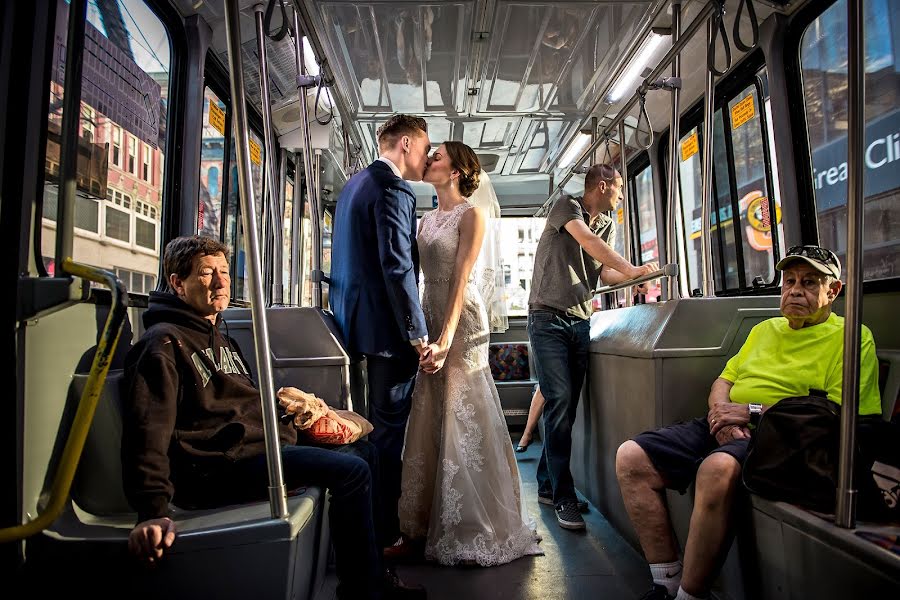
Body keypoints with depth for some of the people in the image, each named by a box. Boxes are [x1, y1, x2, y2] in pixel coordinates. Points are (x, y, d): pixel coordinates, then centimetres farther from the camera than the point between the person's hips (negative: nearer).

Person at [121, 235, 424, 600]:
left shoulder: (220, 340, 23)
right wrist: (153, 512, -30)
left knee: (365, 453, 13)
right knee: (352, 471, -21)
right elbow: (148, 430, -20)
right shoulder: (164, 342, -9)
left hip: (261, 446, 11)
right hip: (218, 468, -10)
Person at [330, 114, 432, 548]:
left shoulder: (356, 182, 18)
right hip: (386, 327, -10)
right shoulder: (393, 189, -13)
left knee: (378, 420, 20)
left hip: (356, 320, 10)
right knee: (391, 427, -2)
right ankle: (383, 533, 10)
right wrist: (418, 334, -18)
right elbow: (398, 267, -22)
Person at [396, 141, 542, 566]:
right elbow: (425, 277, 12)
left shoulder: (470, 215, -5)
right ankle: (432, 519, 25)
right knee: (431, 417, 11)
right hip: (429, 317, 7)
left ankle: (473, 530, 13)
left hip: (463, 322, -7)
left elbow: (461, 279, -14)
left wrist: (446, 340, -20)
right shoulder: (427, 219, 17)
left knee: (463, 419, -2)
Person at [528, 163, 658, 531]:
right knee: (559, 402, -13)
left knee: (567, 407, 6)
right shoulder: (566, 206, 0)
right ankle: (564, 498, -6)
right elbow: (587, 241, -17)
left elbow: (605, 271, 7)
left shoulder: (609, 225, 19)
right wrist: (631, 269, -24)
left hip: (580, 321, 7)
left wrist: (632, 281, -12)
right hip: (549, 318, -6)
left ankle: (548, 485, 19)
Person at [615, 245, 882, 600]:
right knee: (631, 458, -11)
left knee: (717, 468, -40)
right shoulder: (765, 329, 26)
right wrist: (722, 412, -1)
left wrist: (753, 411, -13)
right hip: (724, 429, 7)